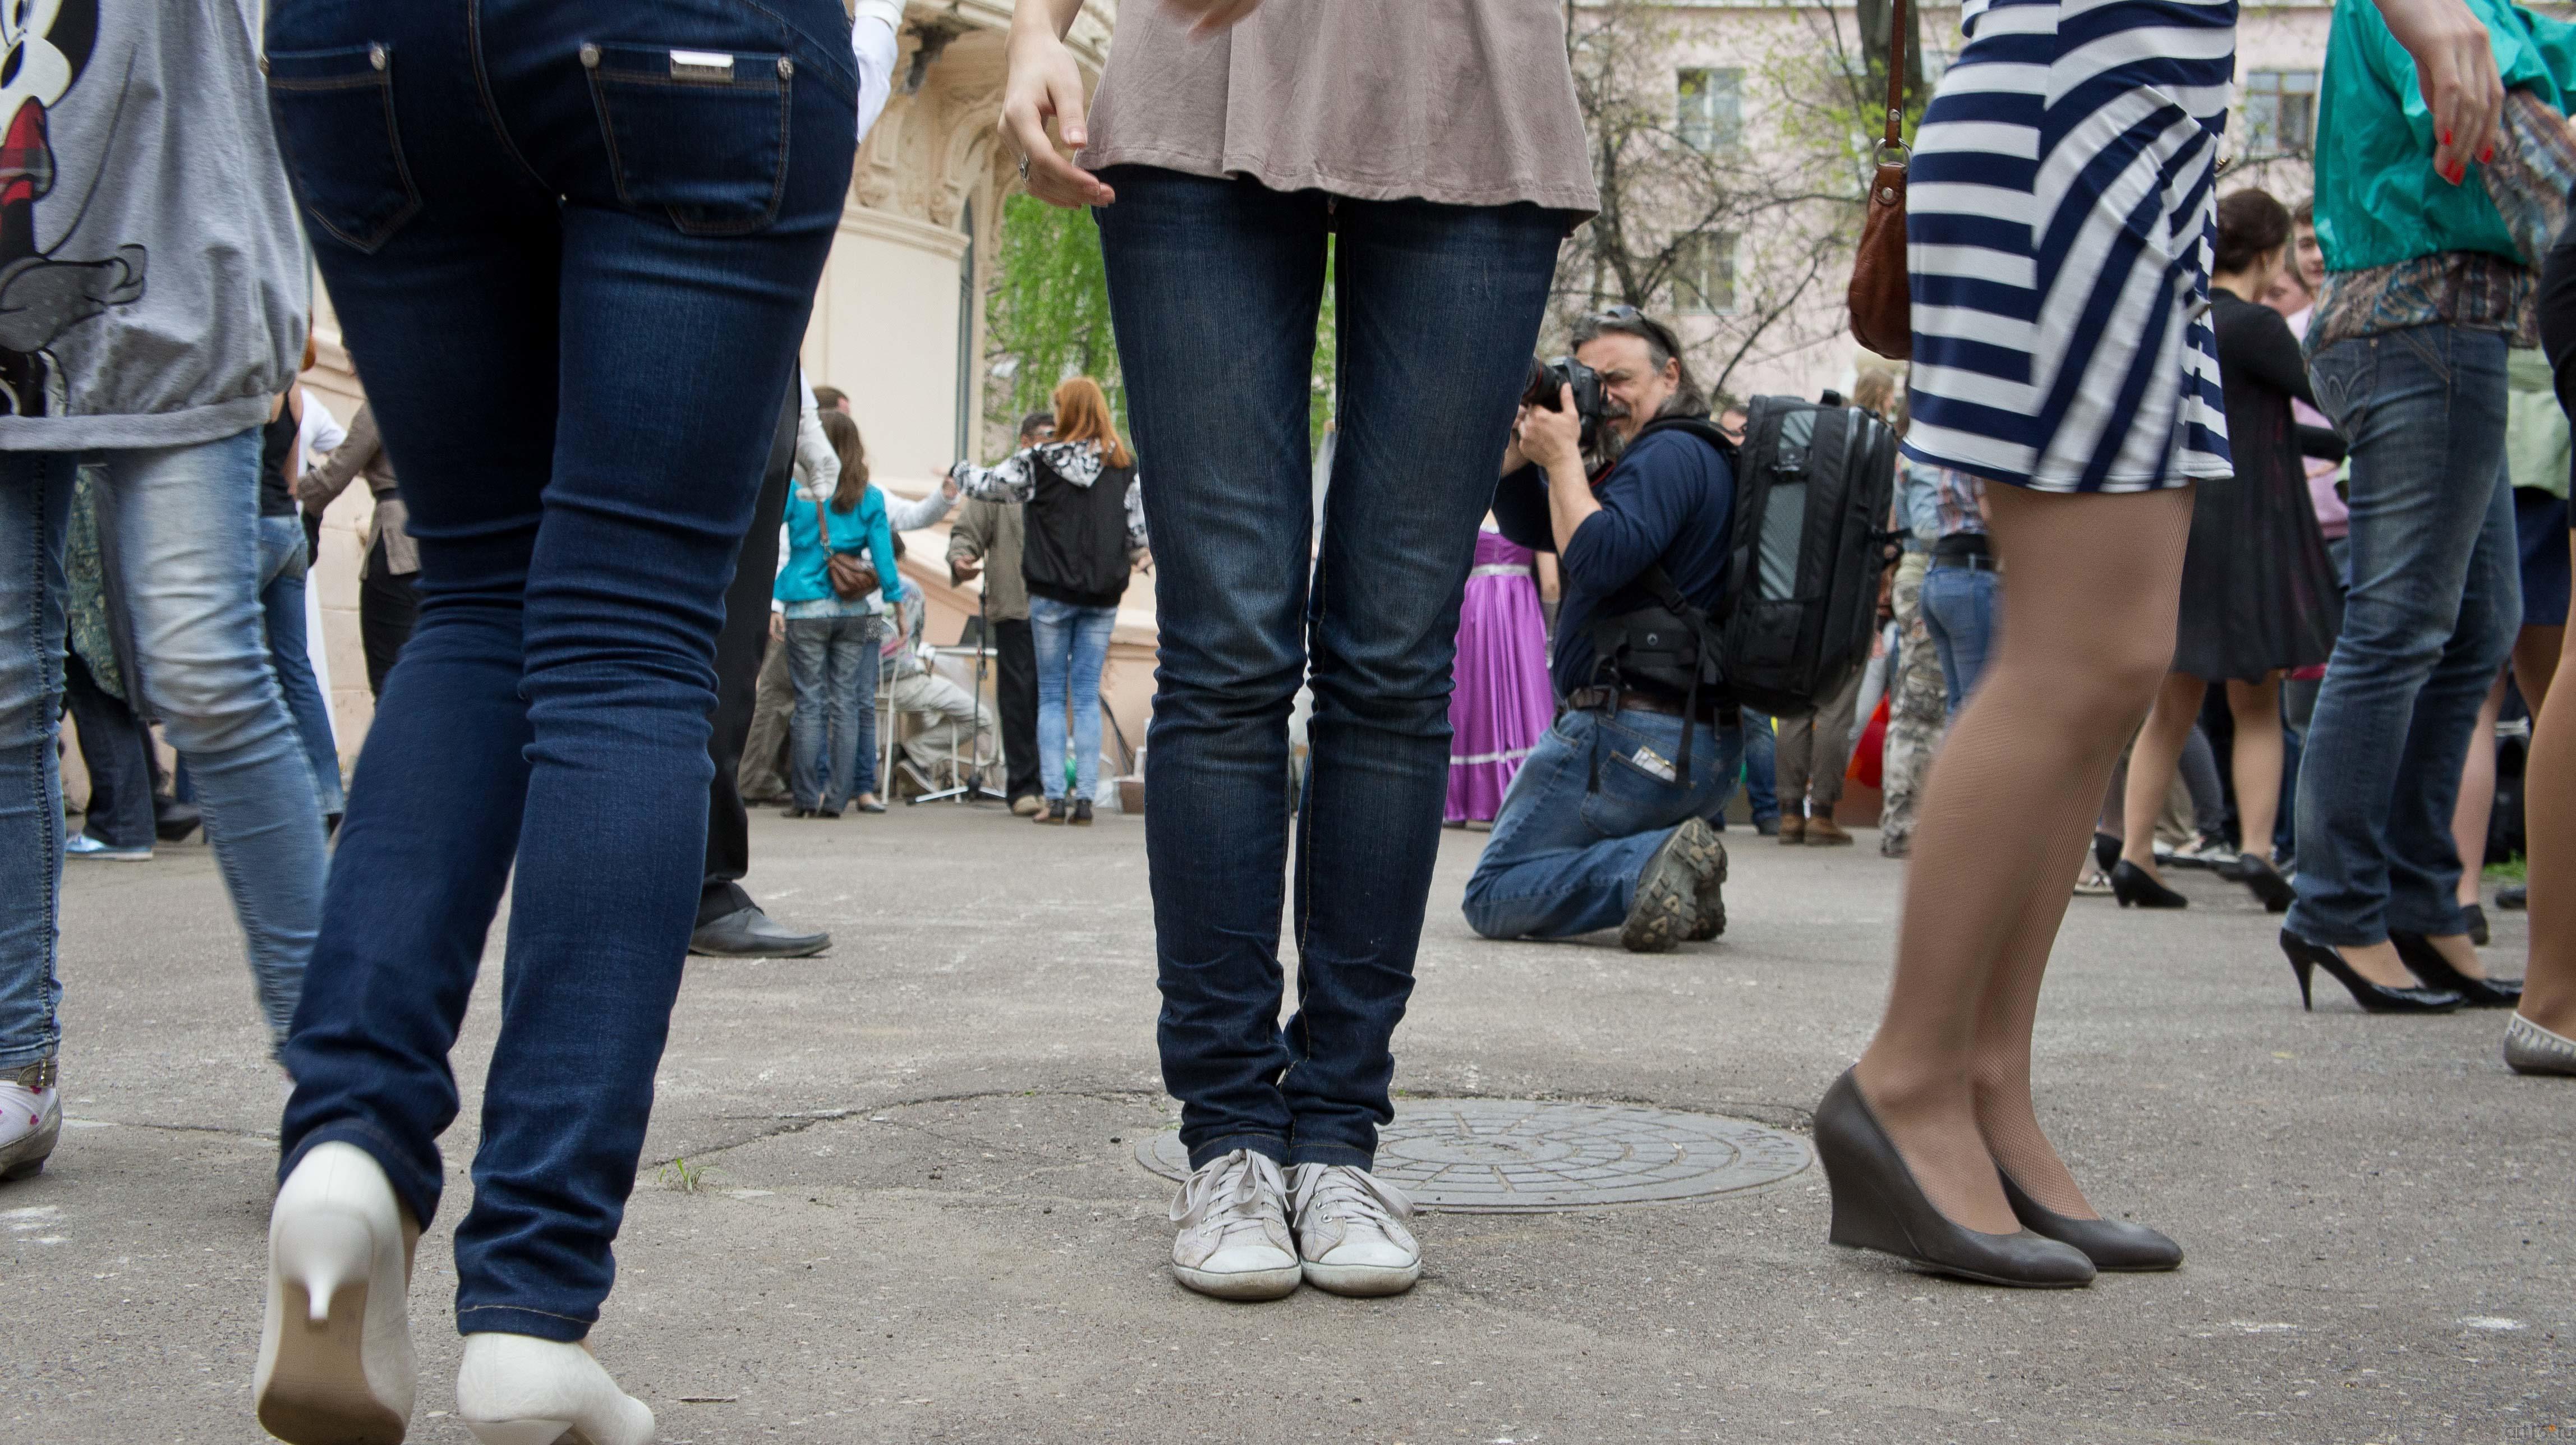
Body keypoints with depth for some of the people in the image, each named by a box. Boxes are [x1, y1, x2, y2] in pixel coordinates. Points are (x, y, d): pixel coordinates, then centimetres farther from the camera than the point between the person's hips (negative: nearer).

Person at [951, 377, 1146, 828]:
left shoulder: (1039, 461, -7)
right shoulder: (1124, 465, -1)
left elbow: (989, 484, 7)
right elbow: (1139, 530, 0)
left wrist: (956, 471, 27)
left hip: (1052, 594, -2)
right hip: (1102, 596, 2)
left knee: (1052, 696, 6)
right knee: (1087, 697, 6)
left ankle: (1054, 797, -1)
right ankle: (1084, 798, 0)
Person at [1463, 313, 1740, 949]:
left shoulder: (1670, 454, -10)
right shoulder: (1702, 457, 21)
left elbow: (1598, 559, -26)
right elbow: (1526, 526, 22)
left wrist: (1562, 455, -15)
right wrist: (1521, 446, 4)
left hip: (1629, 736, -10)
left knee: (1492, 898, -5)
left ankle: (1648, 865, -23)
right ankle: (1671, 872, 6)